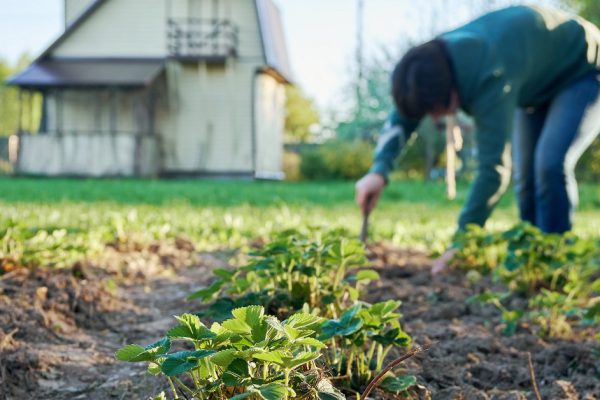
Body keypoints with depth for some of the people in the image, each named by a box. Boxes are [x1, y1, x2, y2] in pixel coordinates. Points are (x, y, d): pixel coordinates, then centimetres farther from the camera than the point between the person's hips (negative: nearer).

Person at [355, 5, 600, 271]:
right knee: (526, 173, 6)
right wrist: (379, 170, -29)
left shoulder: (489, 78, -43)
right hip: (537, 83, 8)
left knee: (551, 165, -25)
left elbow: (494, 168, -44)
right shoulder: (433, 61, -20)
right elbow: (401, 117, -11)